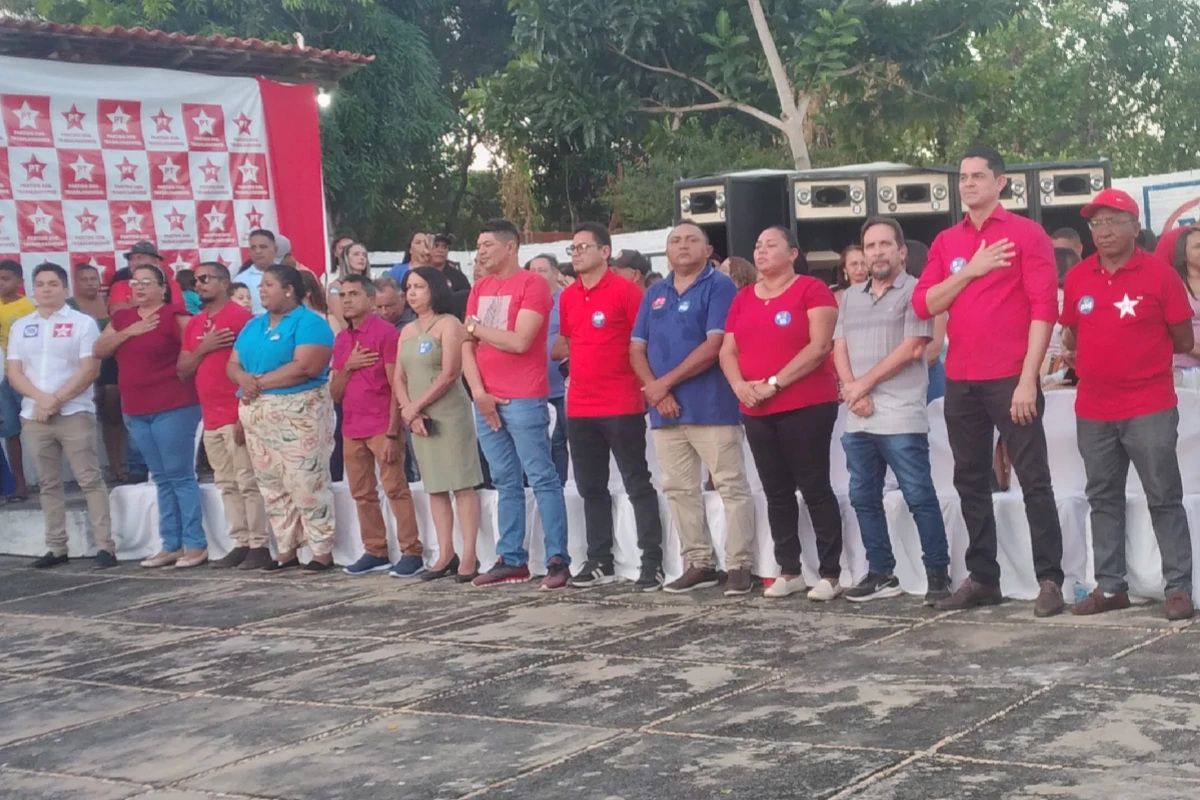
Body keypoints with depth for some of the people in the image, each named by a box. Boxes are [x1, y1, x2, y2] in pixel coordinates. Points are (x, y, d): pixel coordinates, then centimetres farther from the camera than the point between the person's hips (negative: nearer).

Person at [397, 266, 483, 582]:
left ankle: (469, 556, -8)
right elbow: (399, 378, 13)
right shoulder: (407, 331, 16)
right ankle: (446, 554, 12)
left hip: (450, 414, -7)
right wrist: (408, 411, -4)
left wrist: (416, 406, -11)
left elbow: (449, 375, -14)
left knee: (462, 484, -7)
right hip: (419, 418, 7)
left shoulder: (449, 324, -5)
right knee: (435, 486, 8)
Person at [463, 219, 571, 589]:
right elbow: (466, 346, 10)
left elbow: (519, 341, -17)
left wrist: (476, 327, -3)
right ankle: (511, 560, 15)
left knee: (542, 479, -5)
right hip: (486, 401, 7)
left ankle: (558, 560, -3)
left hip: (524, 400, -7)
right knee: (506, 483, 11)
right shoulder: (479, 289, 15)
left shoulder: (532, 285, -6)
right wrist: (478, 392, -3)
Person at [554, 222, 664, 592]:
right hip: (579, 407, 7)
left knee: (637, 483, -3)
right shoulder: (568, 296, 11)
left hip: (621, 406, -7)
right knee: (591, 487, 12)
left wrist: (649, 384, -13)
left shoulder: (625, 290, -8)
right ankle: (600, 562, 21)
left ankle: (652, 562, 0)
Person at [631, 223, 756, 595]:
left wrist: (665, 382, -13)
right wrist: (654, 388, -7)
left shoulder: (720, 287, -4)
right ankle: (698, 564, 18)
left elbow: (714, 345, -14)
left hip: (711, 406, -6)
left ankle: (739, 565, 0)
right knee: (679, 490, 9)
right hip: (665, 409, 6)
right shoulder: (654, 294, 16)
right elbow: (637, 348, 12)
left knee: (732, 486, -4)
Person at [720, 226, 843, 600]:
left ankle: (831, 574, 1)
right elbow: (728, 351, 13)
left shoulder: (812, 290, -5)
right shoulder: (743, 298, 15)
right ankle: (788, 571, 16)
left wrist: (774, 383, -16)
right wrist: (739, 385, -8)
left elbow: (819, 346, -14)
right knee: (777, 492, 9)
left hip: (806, 407, -6)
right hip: (757, 412, 6)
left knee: (815, 488, -3)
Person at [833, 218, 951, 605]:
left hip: (901, 416, -7)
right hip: (858, 419, 7)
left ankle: (938, 573, 1)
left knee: (920, 498, -5)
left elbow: (912, 348, -10)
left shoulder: (915, 291, -2)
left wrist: (864, 384, -8)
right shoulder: (851, 297, 18)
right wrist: (853, 392, -5)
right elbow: (839, 350, 12)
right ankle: (881, 573, 18)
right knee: (863, 498, 10)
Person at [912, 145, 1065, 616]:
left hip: (1011, 380, -5)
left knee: (1034, 480, -3)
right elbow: (923, 305, 4)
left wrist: (1028, 379, -15)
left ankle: (1050, 580, 1)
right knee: (971, 482, 10)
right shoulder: (946, 242, 13)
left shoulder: (1026, 233, -3)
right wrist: (971, 270, -8)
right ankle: (982, 579, 18)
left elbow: (1044, 307, -9)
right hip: (960, 382, 6)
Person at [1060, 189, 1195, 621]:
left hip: (1149, 409, -4)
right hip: (1092, 410, 5)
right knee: (1103, 500, 9)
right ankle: (1110, 585, 17)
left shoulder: (1159, 274, -6)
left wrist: (1139, 348, 4)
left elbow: (1184, 341, -2)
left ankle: (1179, 587, 4)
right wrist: (1109, 348, 4)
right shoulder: (1076, 278, 6)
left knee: (1164, 498, -1)